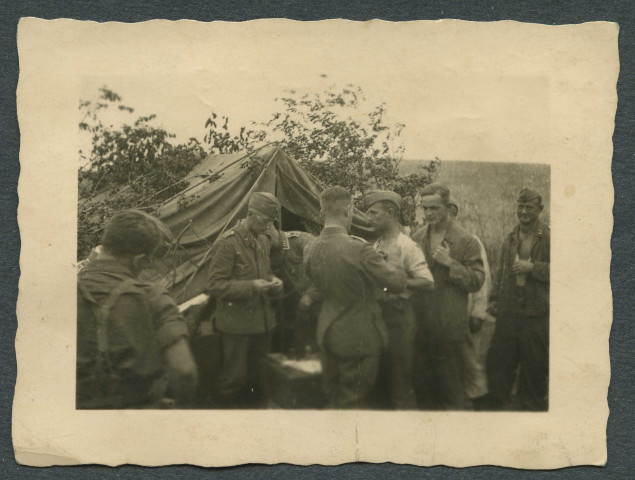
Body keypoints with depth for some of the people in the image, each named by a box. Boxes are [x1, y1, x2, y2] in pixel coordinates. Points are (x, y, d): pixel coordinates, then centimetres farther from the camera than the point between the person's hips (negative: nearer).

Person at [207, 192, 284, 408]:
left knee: (256, 375, 16)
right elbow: (214, 285, -16)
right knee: (234, 378, 2)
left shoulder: (263, 241, 11)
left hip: (262, 322, 7)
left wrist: (272, 280, 1)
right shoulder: (227, 243, -15)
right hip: (237, 325, -7)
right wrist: (251, 286, -24)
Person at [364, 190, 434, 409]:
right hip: (378, 313, 8)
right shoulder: (376, 245, 13)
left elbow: (427, 282, -19)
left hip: (398, 315, -8)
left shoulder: (407, 246, -12)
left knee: (400, 379, -1)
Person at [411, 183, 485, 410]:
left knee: (452, 383, 5)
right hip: (420, 323, 5)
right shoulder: (417, 238, 10)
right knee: (422, 380, 14)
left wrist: (450, 263, -18)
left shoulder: (466, 241, -5)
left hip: (450, 325, -4)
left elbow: (477, 281, -9)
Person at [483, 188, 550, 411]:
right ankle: (494, 404, 20)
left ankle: (533, 407, 20)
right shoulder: (509, 239, 14)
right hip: (509, 311, 5)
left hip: (537, 312, -4)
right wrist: (495, 299, 17)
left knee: (535, 366, 5)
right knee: (498, 359, 7)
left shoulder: (549, 238, -4)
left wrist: (532, 267, -16)